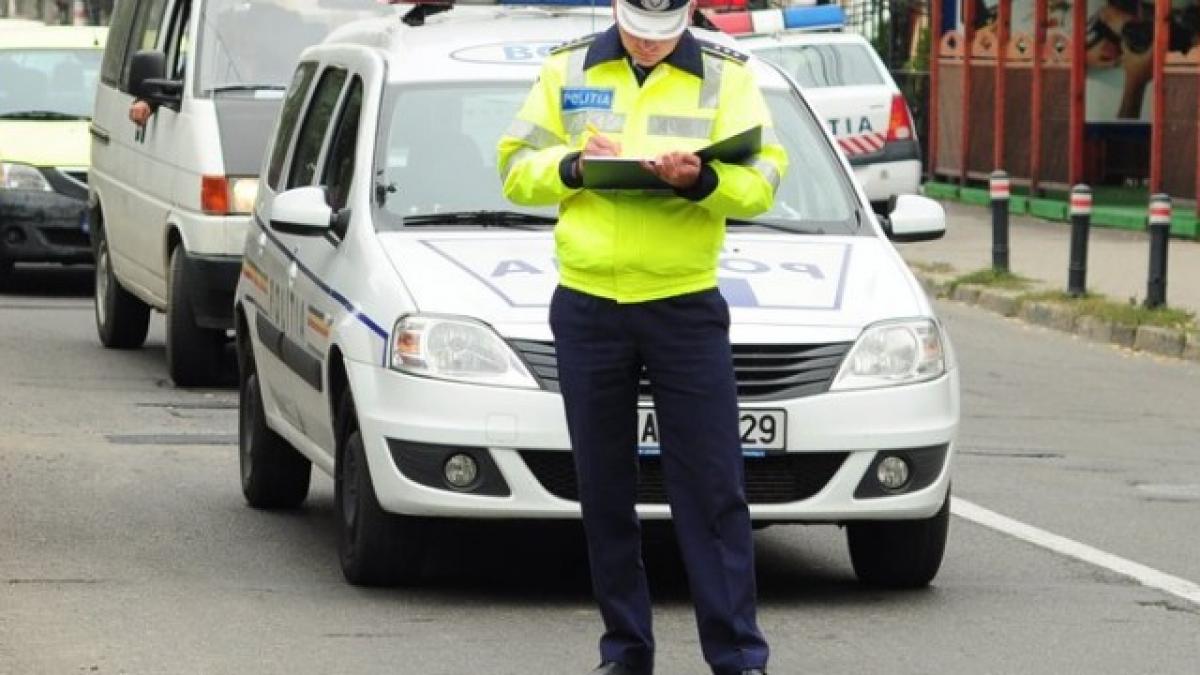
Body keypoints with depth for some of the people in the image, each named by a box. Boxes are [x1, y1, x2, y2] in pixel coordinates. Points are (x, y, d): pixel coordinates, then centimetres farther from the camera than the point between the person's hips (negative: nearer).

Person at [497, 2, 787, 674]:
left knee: (713, 490, -4)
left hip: (687, 306, -2)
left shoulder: (726, 76, 2)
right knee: (605, 491, 7)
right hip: (587, 307, 2)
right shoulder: (567, 70, 8)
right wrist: (571, 165, -12)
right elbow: (516, 168, 8)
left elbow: (763, 179, -6)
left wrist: (701, 179, -26)